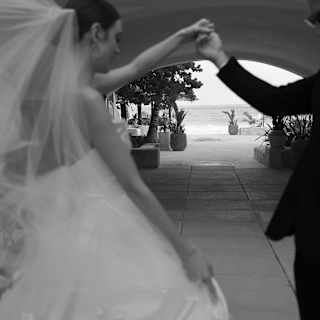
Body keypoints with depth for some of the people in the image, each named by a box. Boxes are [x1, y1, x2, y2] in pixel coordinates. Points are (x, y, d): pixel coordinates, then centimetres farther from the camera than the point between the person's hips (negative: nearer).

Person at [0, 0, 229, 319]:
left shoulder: (53, 82, 5)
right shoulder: (83, 97, -21)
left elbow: (134, 69, 18)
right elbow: (134, 187, -19)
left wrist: (182, 36, 25)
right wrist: (187, 252, -11)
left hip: (65, 225, 9)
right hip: (92, 230, -9)